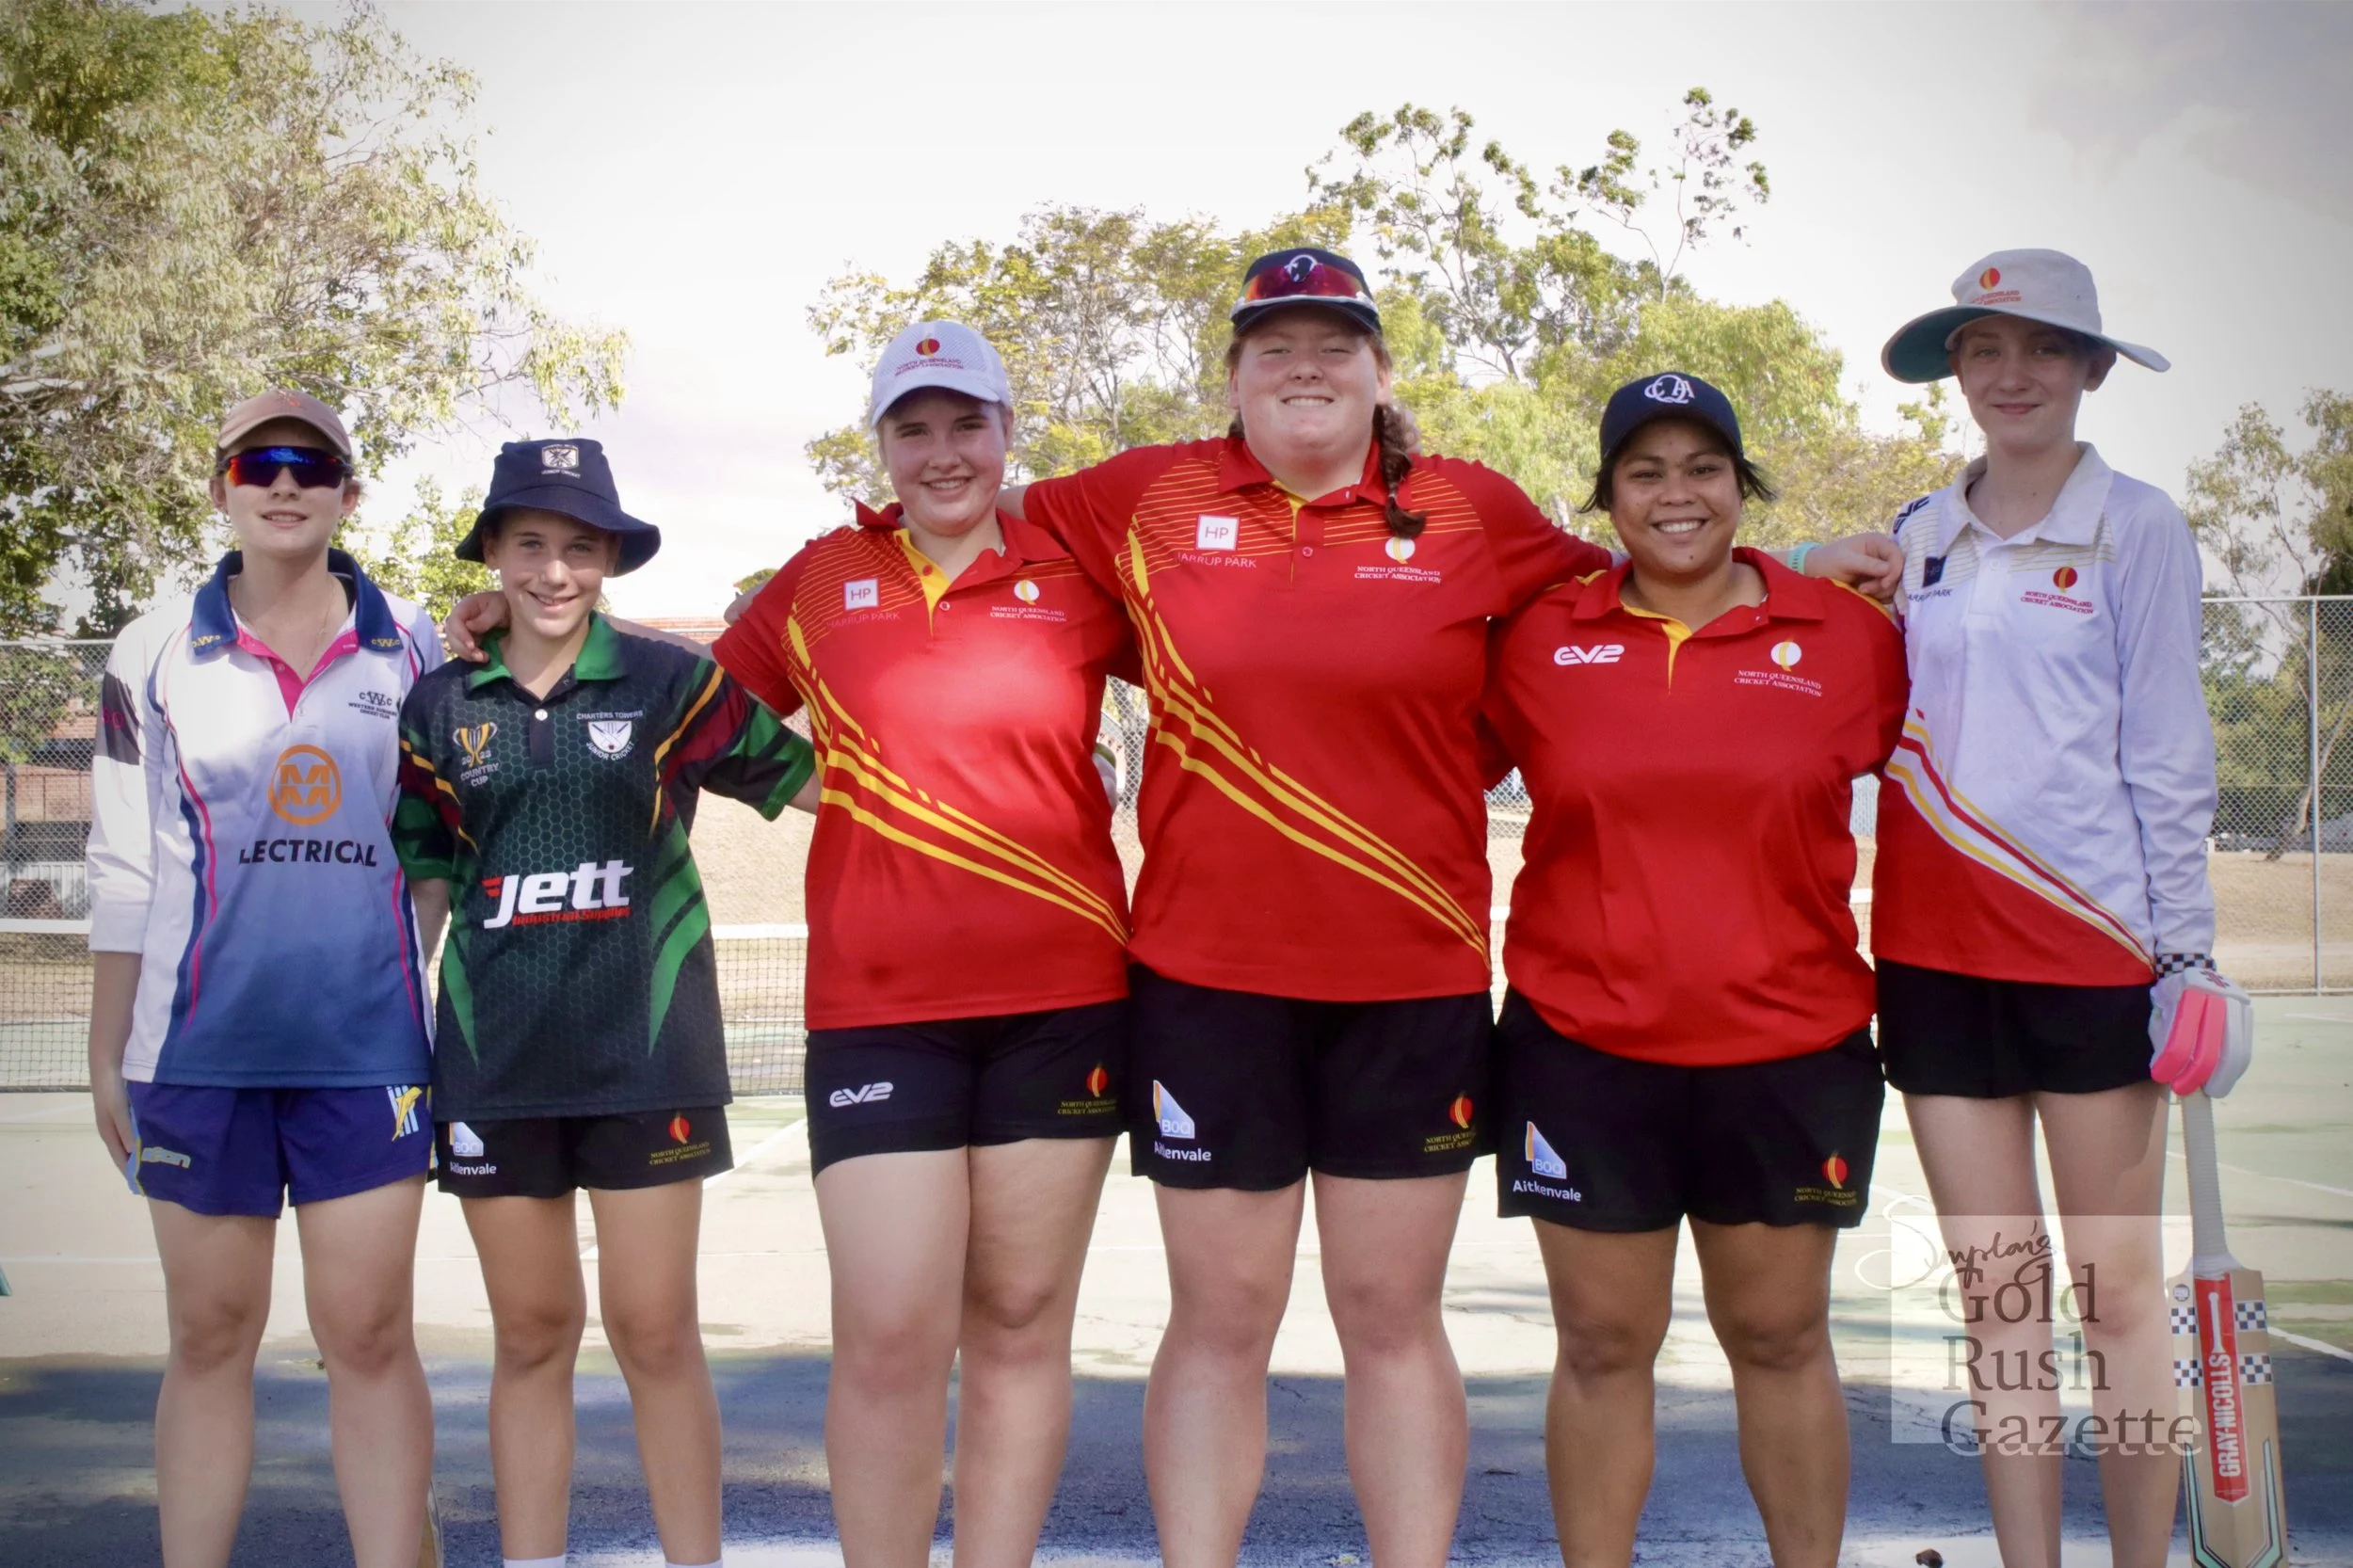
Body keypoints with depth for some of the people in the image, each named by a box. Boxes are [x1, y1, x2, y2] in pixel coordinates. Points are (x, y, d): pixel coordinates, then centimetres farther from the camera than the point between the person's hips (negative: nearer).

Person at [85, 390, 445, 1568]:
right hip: (198, 1042, 0)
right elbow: (123, 865, 7)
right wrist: (106, 1055, 5)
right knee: (209, 1337, 6)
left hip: (366, 1041, 0)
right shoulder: (157, 652, 5)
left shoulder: (411, 648, 6)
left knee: (369, 1335, 0)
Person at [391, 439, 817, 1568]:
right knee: (531, 1333, 8)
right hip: (495, 1052, 2)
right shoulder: (441, 705, 7)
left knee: (654, 1329, -2)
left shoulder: (667, 683, 0)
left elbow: (807, 780, 7)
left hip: (643, 1045, -2)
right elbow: (418, 878, 12)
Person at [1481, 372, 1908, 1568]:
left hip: (1790, 1047, 0)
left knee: (1780, 1338, 11)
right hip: (1582, 1047, 0)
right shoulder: (1538, 639, 2)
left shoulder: (1846, 635, 2)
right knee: (1602, 1346, 6)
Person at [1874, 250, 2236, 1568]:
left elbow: (2168, 754, -2)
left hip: (2092, 939, -4)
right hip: (1937, 949, 4)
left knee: (2118, 1290, 1)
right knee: (1997, 1289, 7)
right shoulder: (1916, 537, 12)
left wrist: (2187, 949, -6)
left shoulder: (2135, 527, 1)